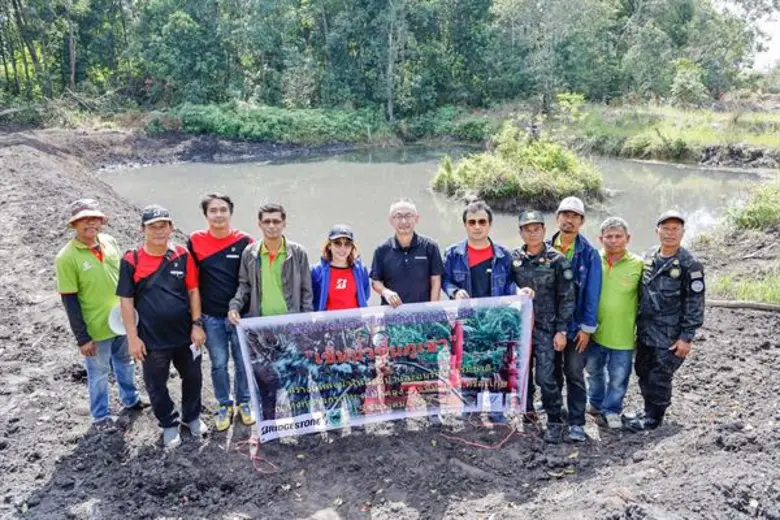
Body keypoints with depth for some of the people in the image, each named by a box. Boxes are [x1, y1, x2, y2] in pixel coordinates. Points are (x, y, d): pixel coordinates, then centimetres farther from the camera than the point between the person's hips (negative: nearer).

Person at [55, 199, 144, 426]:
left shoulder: (109, 241, -5)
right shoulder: (66, 257, -19)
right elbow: (70, 301, -16)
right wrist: (82, 337, -15)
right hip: (96, 328, -5)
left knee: (125, 361, 25)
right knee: (99, 372, 14)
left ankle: (130, 399, 47)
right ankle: (101, 415, 34)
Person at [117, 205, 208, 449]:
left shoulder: (183, 255, -5)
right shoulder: (131, 261, -9)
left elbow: (193, 291, 0)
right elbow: (126, 301, -6)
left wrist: (197, 324, -4)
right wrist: (133, 337, -8)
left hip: (185, 334, 2)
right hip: (152, 339, -1)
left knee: (192, 378, 17)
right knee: (156, 386, 12)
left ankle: (192, 417, 41)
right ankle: (169, 424, 36)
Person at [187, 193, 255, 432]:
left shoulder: (244, 241, -6)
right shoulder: (195, 241, -3)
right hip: (211, 317, 1)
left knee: (243, 362, 11)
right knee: (219, 363, 11)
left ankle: (243, 402, 31)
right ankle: (224, 406, 29)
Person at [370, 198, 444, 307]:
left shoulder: (429, 246, 1)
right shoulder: (382, 250, 3)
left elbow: (436, 281, 3)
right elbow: (375, 281, 8)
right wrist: (385, 291, -12)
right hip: (393, 311, 0)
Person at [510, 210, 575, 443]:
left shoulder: (557, 260, -5)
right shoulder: (513, 258, 4)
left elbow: (567, 298, -4)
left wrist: (561, 330, -8)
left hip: (545, 327, -3)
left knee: (545, 377, -6)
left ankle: (555, 422, 11)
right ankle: (528, 414, 29)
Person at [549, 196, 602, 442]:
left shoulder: (589, 253, -6)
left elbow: (592, 293, -7)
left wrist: (587, 327, -10)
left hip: (576, 325, -3)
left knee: (574, 374, 1)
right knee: (552, 372, 14)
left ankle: (576, 423, 9)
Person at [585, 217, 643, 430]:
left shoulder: (638, 265, -9)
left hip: (623, 335, -2)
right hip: (595, 331, 2)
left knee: (618, 377, 11)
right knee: (594, 370, 22)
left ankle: (611, 409, 34)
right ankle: (596, 402, 45)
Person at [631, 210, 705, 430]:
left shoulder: (689, 265, -12)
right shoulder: (649, 258, 6)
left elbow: (694, 304, -11)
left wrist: (686, 337, -13)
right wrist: (637, 324, 16)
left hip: (669, 336, -6)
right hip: (645, 332, 6)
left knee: (659, 378, 2)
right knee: (643, 373, 15)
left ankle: (653, 419, 20)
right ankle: (649, 410, 35)